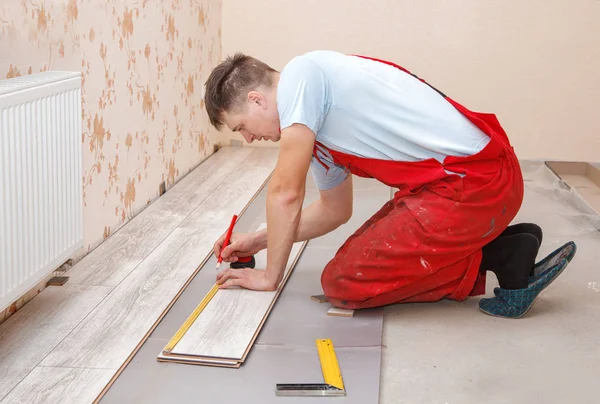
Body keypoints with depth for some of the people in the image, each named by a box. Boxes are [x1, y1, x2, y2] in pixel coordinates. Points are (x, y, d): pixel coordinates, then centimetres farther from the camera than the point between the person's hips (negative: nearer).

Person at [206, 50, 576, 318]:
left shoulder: (299, 75, -8)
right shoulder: (312, 131, 21)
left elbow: (286, 193, -10)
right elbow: (335, 210, 33)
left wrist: (270, 276, 3)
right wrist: (259, 240, 29)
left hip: (472, 183, -10)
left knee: (344, 283, -5)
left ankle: (497, 256, 0)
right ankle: (503, 248, 13)